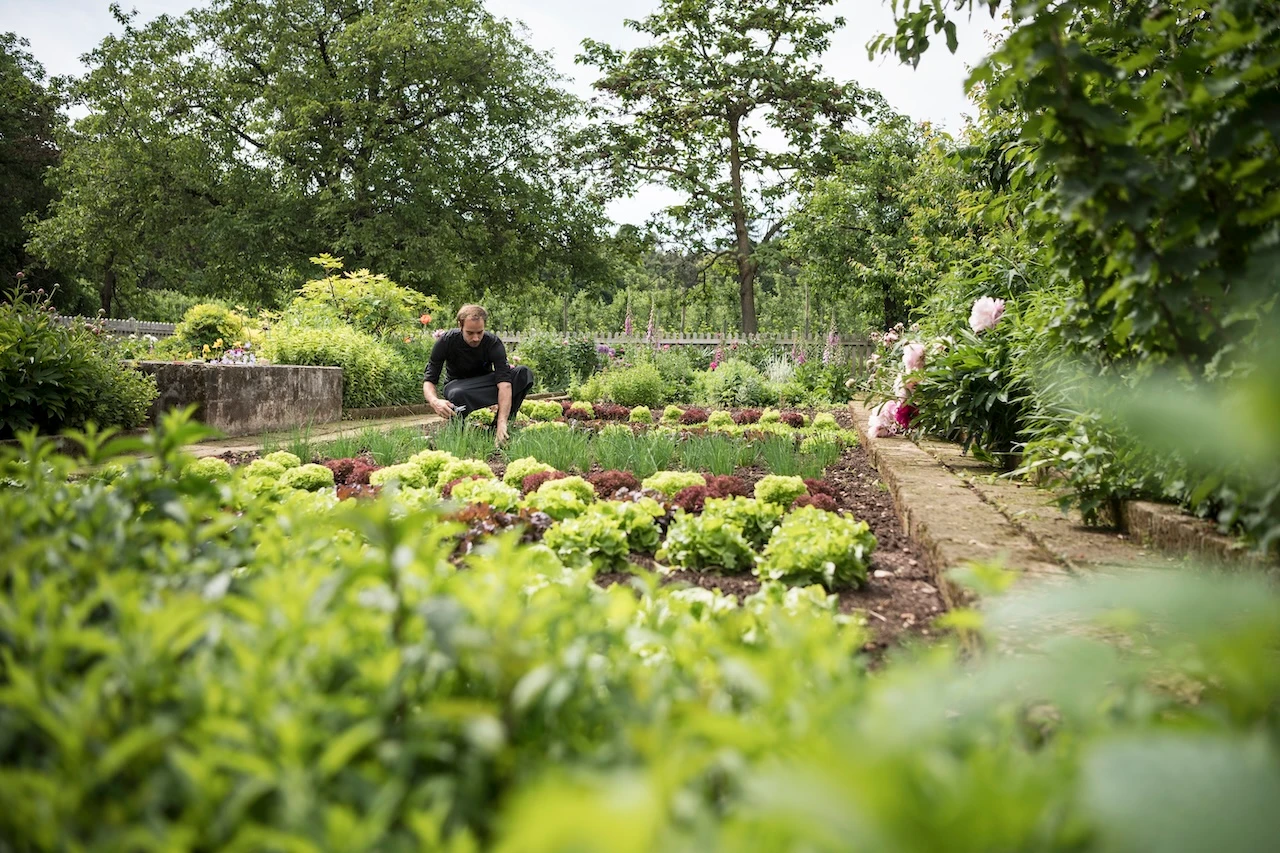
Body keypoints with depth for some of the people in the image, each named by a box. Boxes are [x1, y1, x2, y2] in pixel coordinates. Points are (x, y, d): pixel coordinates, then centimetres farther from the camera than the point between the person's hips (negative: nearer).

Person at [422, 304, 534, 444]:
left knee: (524, 373, -25)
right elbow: (429, 381, -22)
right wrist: (435, 401, -47)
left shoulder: (494, 343, -25)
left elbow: (504, 383, -36)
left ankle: (499, 427, -19)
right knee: (457, 395, -41)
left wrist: (502, 423, -50)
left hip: (485, 384, 2)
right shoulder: (446, 342, -23)